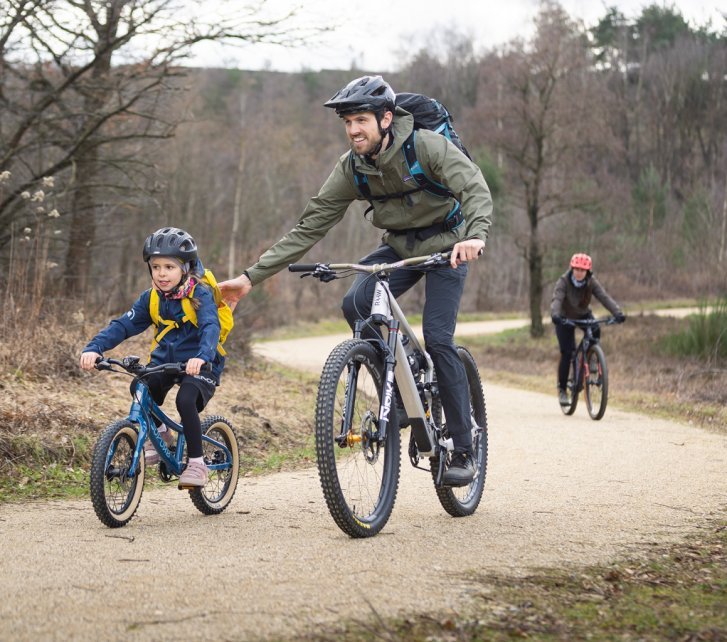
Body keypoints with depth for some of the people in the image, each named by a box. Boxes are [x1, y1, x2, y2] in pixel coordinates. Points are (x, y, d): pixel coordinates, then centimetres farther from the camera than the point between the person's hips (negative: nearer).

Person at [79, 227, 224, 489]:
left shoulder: (200, 295, -15)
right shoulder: (151, 298, 0)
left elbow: (210, 327, -31)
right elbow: (123, 325, -7)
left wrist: (202, 356, -52)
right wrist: (94, 347, -24)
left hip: (199, 365, -5)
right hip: (165, 360, 5)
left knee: (185, 400, -31)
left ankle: (196, 463, -16)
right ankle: (157, 433, 3)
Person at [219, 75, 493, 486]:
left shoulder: (427, 146, -25)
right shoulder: (352, 168, -11)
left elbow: (475, 188, -35)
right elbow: (310, 226, -11)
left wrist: (475, 236, -57)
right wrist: (252, 277, -17)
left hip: (446, 245, -4)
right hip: (399, 246, 5)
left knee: (438, 339, -15)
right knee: (355, 305, -22)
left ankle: (463, 450, -4)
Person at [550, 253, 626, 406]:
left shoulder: (592, 282, -18)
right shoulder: (564, 282, -25)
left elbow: (604, 297, -29)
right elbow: (557, 299, -39)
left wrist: (618, 313, -45)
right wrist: (555, 314, -61)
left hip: (584, 315, 2)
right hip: (565, 318, -2)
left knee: (595, 331, -31)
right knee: (567, 353, -13)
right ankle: (562, 389, 0)